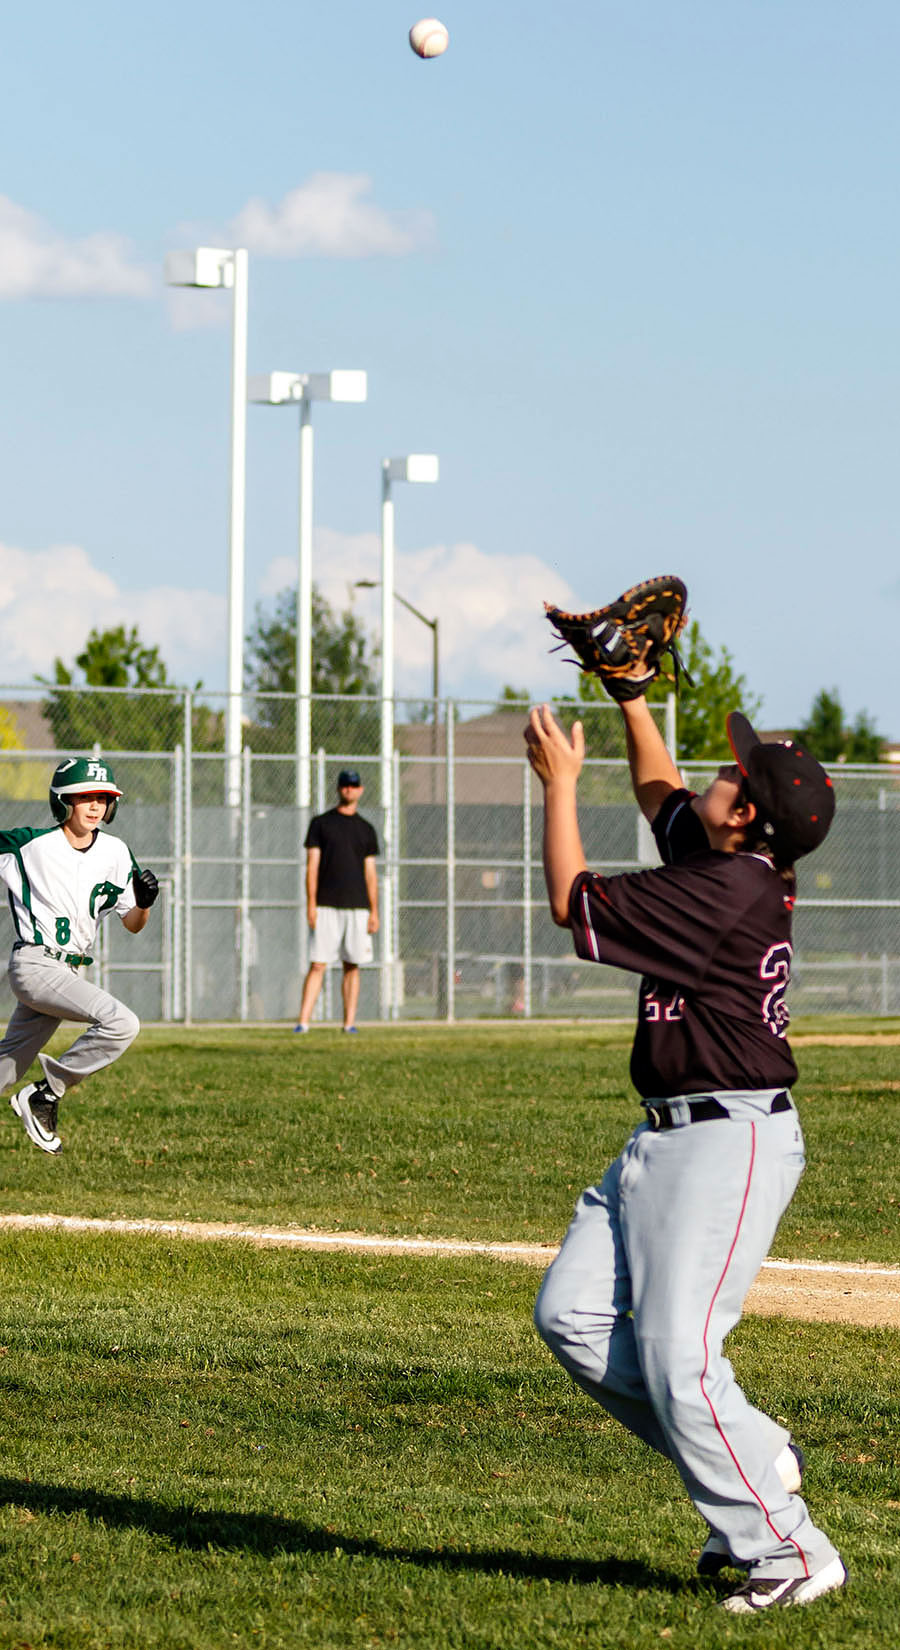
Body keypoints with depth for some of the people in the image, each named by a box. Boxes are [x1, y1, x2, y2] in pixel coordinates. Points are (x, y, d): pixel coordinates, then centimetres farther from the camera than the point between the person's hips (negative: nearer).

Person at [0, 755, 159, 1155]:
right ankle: (45, 1096, -13)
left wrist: (144, 903, -11)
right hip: (35, 965, -6)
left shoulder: (115, 852, 6)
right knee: (121, 1023, -22)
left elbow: (132, 924, 10)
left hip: (70, 971, 6)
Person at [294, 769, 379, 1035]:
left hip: (357, 907, 3)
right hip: (327, 906, -3)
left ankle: (349, 1023, 6)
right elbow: (312, 865, 1)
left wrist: (374, 912, 4)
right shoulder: (321, 823, 6)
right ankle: (303, 1022, -11)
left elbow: (370, 873, 12)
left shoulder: (366, 829, 14)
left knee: (352, 965, 2)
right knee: (317, 964, -8)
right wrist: (311, 903, -9)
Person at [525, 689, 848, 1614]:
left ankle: (791, 1554, -5)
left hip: (730, 1144, -10)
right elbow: (659, 791, 30)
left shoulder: (729, 893, -20)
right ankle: (754, 1462, 12)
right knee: (572, 1313, 6)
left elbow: (574, 905, -13)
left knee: (679, 1357, -13)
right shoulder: (736, 868, 8)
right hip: (665, 1141, 10)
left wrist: (560, 782, -3)